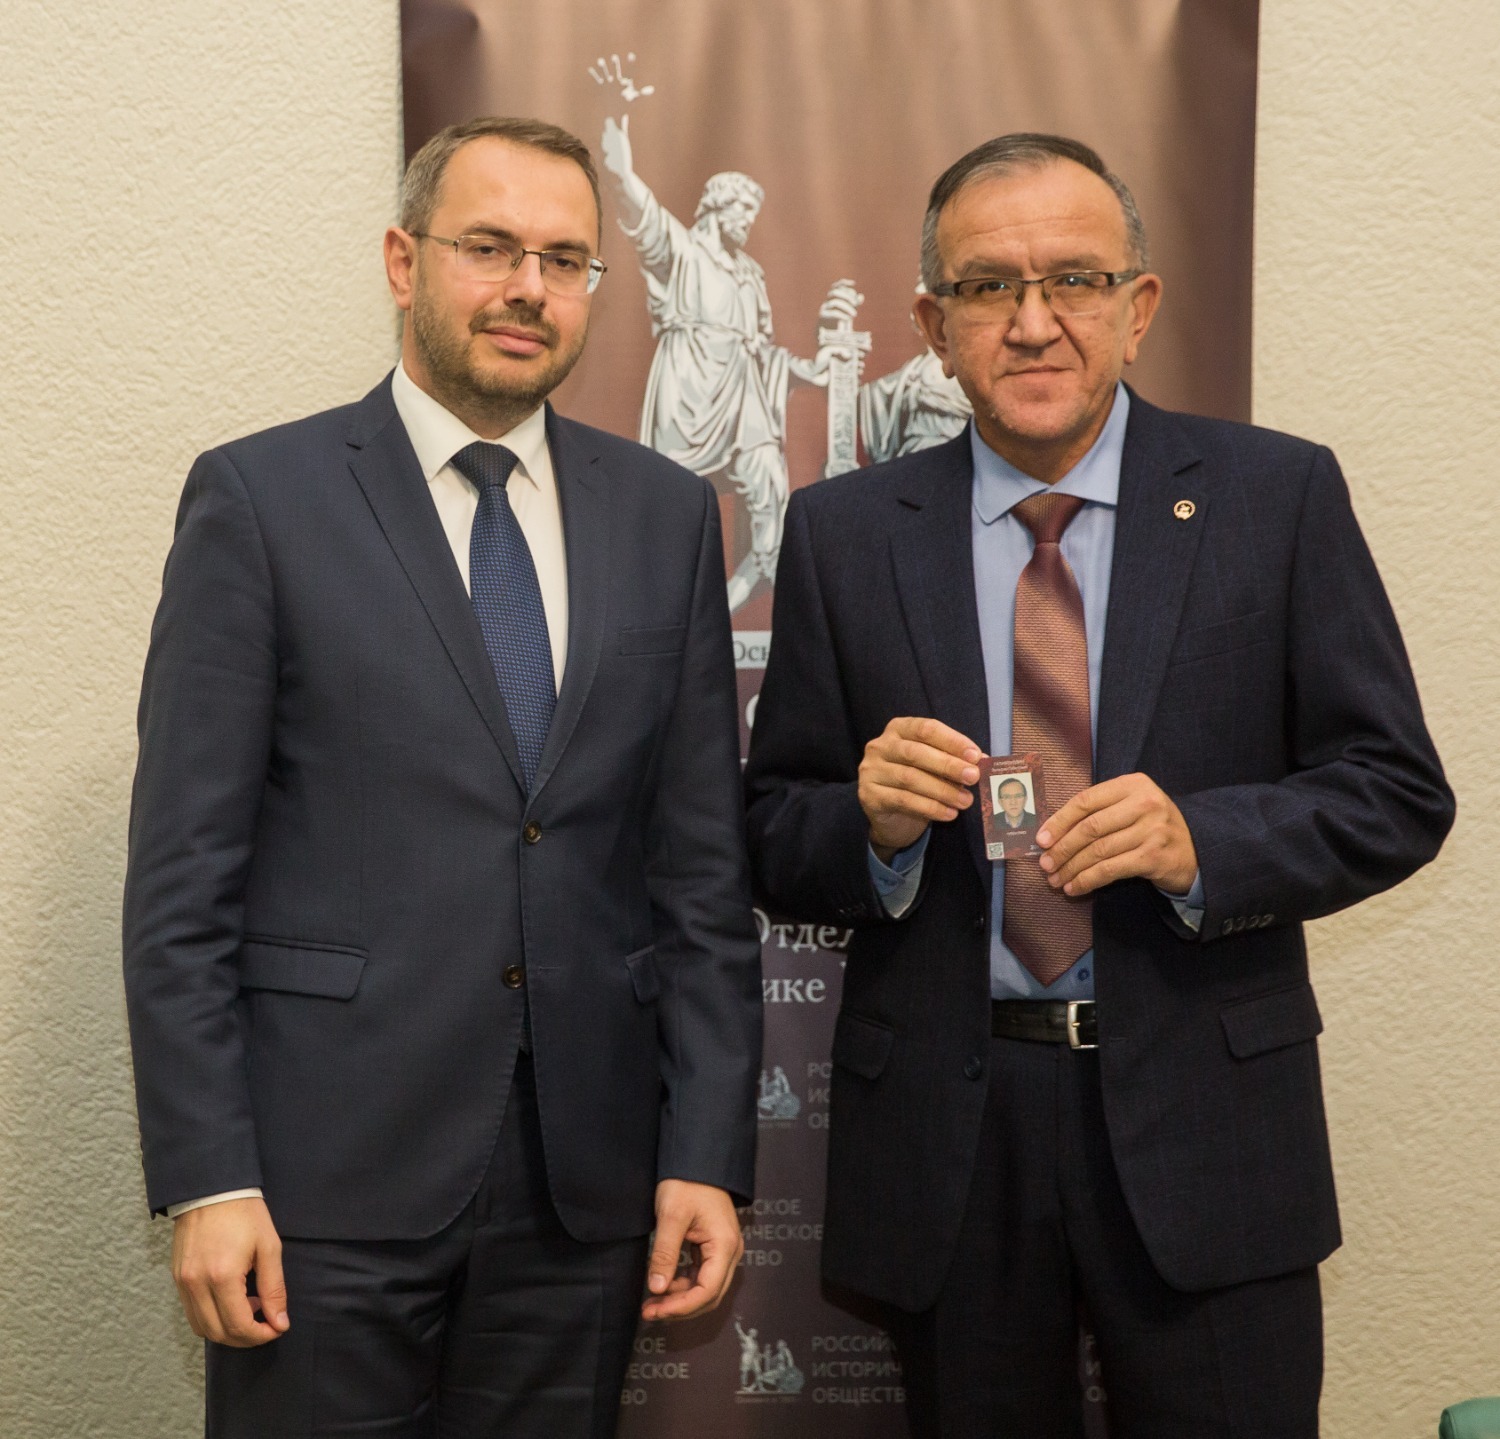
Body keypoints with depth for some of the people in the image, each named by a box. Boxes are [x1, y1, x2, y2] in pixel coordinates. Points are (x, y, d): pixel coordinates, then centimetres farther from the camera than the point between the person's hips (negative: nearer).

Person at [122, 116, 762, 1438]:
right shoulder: (260, 499, -2)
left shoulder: (666, 514, 8)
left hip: (586, 1179, 3)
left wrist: (708, 1154, 2)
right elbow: (183, 875, -4)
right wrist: (205, 1179, -9)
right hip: (328, 1177, -3)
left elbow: (704, 864, 7)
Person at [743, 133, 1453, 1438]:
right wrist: (872, 822, -17)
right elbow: (773, 841, 4)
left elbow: (1398, 792, -2)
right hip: (943, 1131, 1)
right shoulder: (844, 534, 3)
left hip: (1202, 1117, -1)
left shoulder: (1278, 496, -1)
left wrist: (1201, 842, -19)